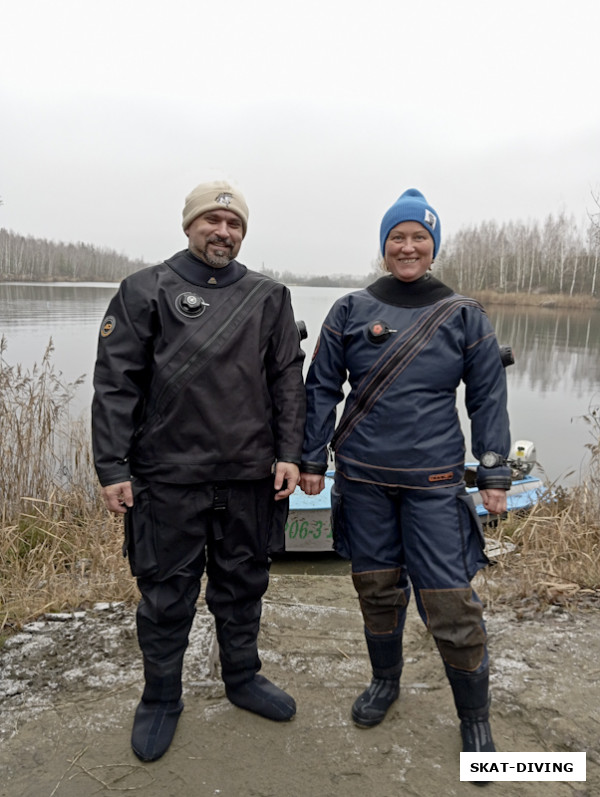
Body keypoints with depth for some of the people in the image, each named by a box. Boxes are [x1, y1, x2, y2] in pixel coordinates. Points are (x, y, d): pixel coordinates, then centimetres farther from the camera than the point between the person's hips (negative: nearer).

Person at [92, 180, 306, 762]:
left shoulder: (268, 297, 8)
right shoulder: (145, 290, 1)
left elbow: (288, 381, 8)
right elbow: (115, 384, -3)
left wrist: (288, 454, 0)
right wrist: (112, 467, -8)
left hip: (250, 475, 3)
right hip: (168, 475, -2)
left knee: (243, 583, 17)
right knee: (166, 592, 10)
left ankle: (242, 678, 39)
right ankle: (161, 698, 32)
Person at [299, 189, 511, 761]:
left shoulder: (463, 315, 2)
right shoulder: (351, 311, 3)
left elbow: (488, 399, 6)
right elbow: (321, 388, 6)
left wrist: (494, 474, 2)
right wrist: (311, 459, 4)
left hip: (434, 480, -1)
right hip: (363, 477, 2)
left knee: (450, 601, -1)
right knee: (376, 587, 14)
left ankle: (475, 716, 24)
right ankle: (385, 681, 40)